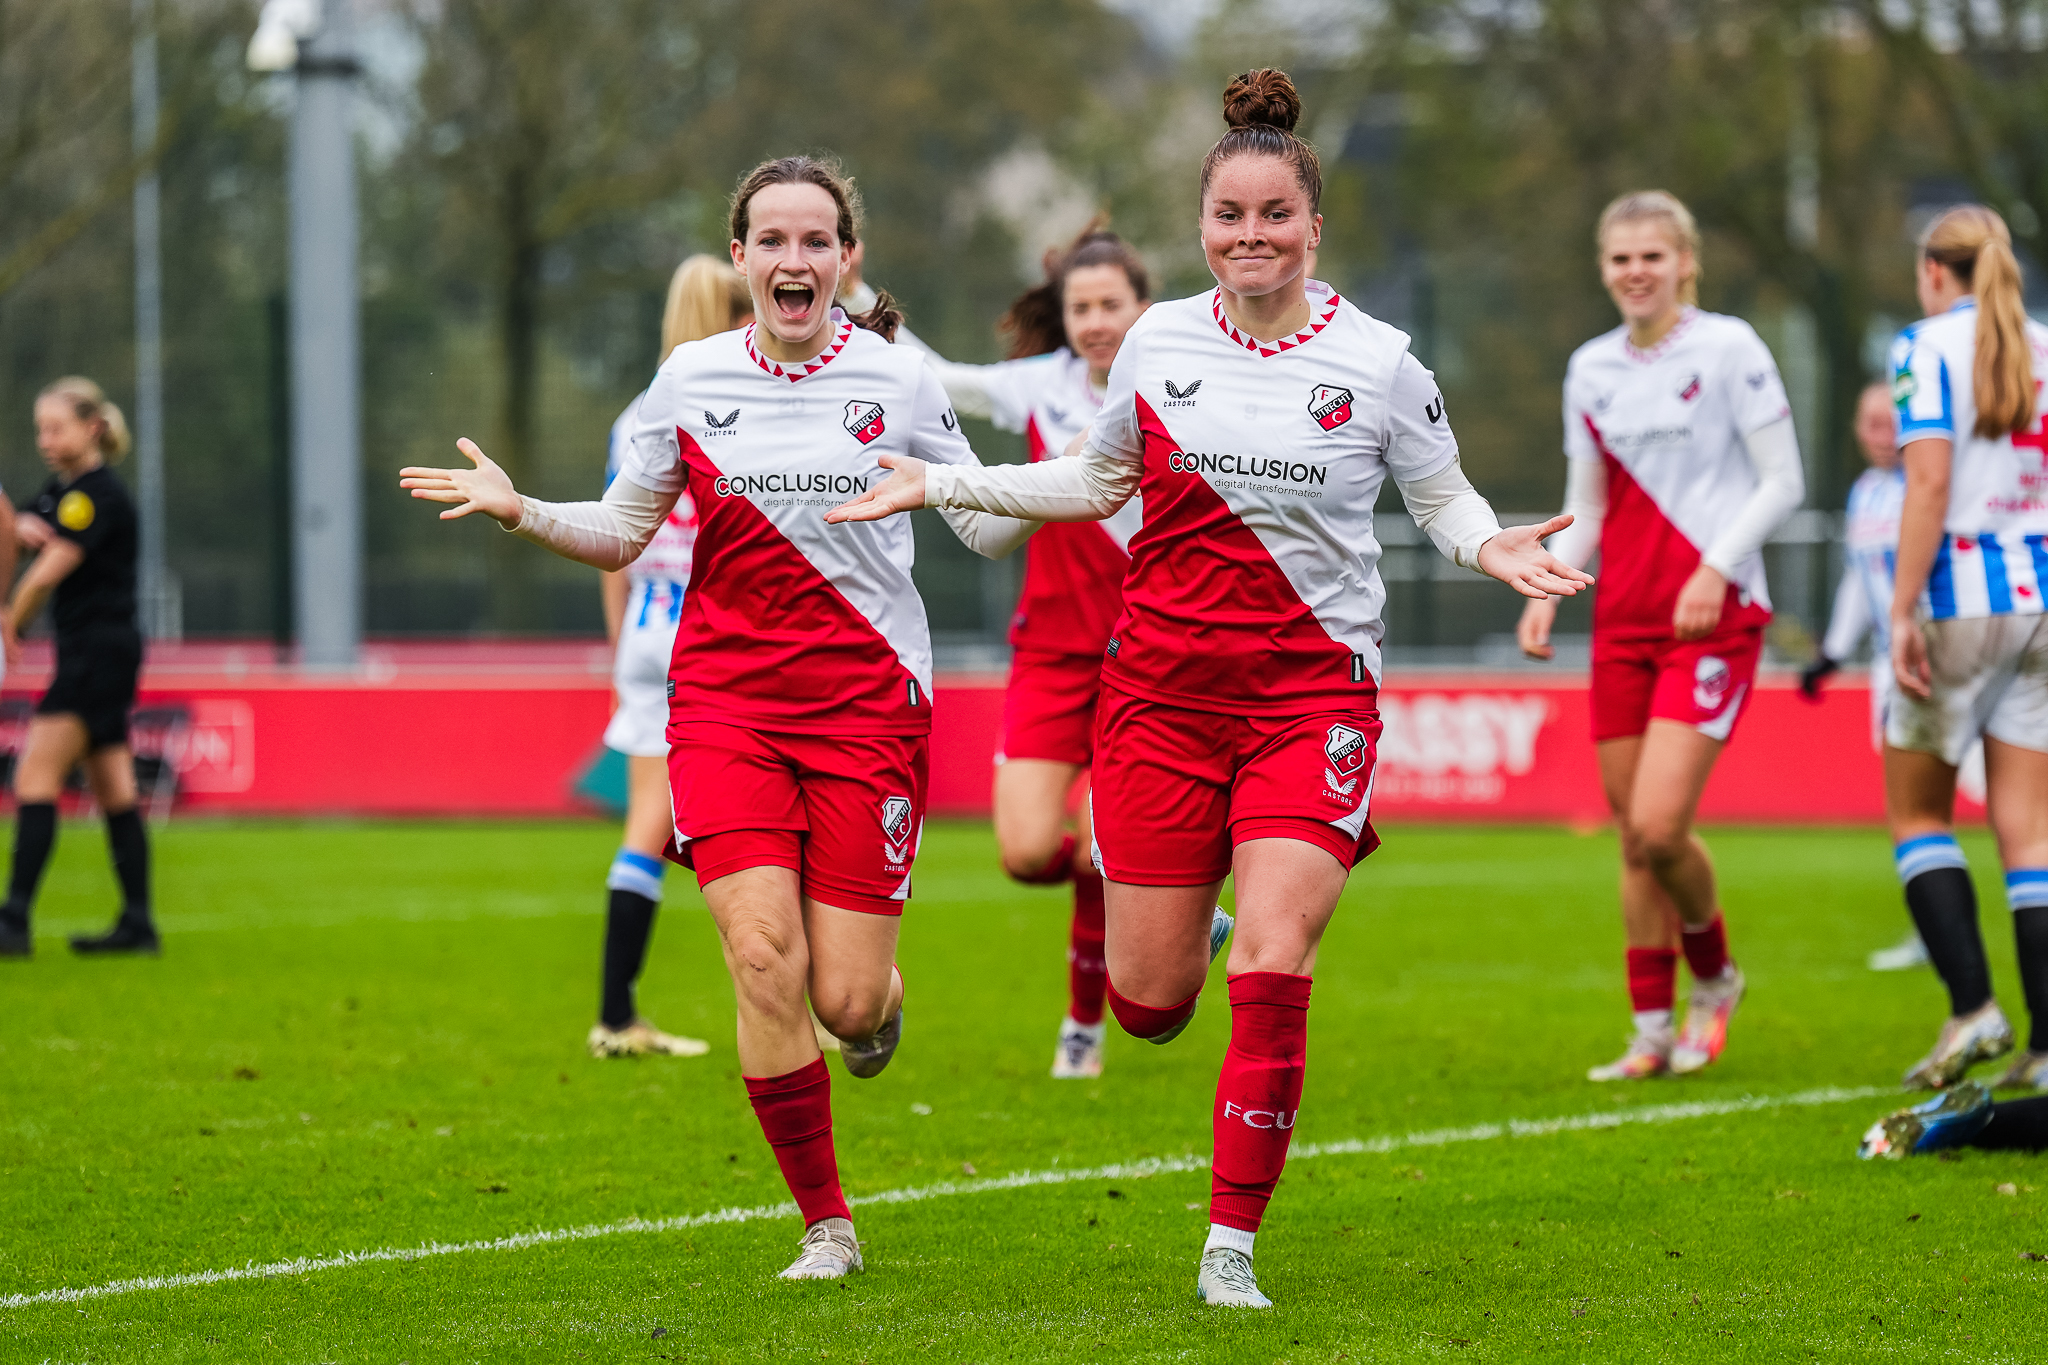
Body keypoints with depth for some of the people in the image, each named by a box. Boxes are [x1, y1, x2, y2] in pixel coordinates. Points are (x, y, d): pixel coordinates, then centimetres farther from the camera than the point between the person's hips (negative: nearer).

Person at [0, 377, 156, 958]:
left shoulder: (97, 495, -15)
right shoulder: (62, 487, 14)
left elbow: (47, 574, -18)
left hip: (99, 653, -10)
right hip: (90, 655, 10)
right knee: (113, 789, 9)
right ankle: (138, 924, 10)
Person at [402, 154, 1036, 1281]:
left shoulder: (897, 380, 1)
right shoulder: (690, 380, 3)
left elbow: (987, 525, 11)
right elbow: (620, 532, 14)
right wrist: (520, 511, -3)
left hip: (867, 702, -1)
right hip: (724, 702, 1)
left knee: (847, 1003, -6)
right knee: (763, 956, -17)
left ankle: (878, 999, 35)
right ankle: (825, 1225, 0)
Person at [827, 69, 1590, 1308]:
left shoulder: (1378, 362, -2)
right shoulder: (1158, 343, 4)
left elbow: (1442, 497, 10)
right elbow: (1097, 483, 20)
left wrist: (1491, 547, -13)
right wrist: (937, 485, 15)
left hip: (1311, 695, -2)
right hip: (1165, 684, 2)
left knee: (1270, 982, -15)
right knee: (1149, 1006, 2)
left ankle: (1231, 1249, -3)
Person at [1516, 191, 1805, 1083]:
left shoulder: (1728, 348, -4)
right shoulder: (1590, 370, 11)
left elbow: (1783, 481, -5)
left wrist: (1716, 568, -16)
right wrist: (1547, 590, 0)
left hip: (1715, 615, -5)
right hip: (1622, 618, 5)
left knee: (1658, 826, -15)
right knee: (1635, 840, 4)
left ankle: (1714, 975, 12)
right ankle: (1653, 1032, 14)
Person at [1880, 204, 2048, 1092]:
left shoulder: (1929, 347, -4)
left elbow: (1930, 481, -14)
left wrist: (1902, 613, -14)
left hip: (1960, 596, -5)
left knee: (1918, 816, 9)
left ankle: (1971, 1005, -6)